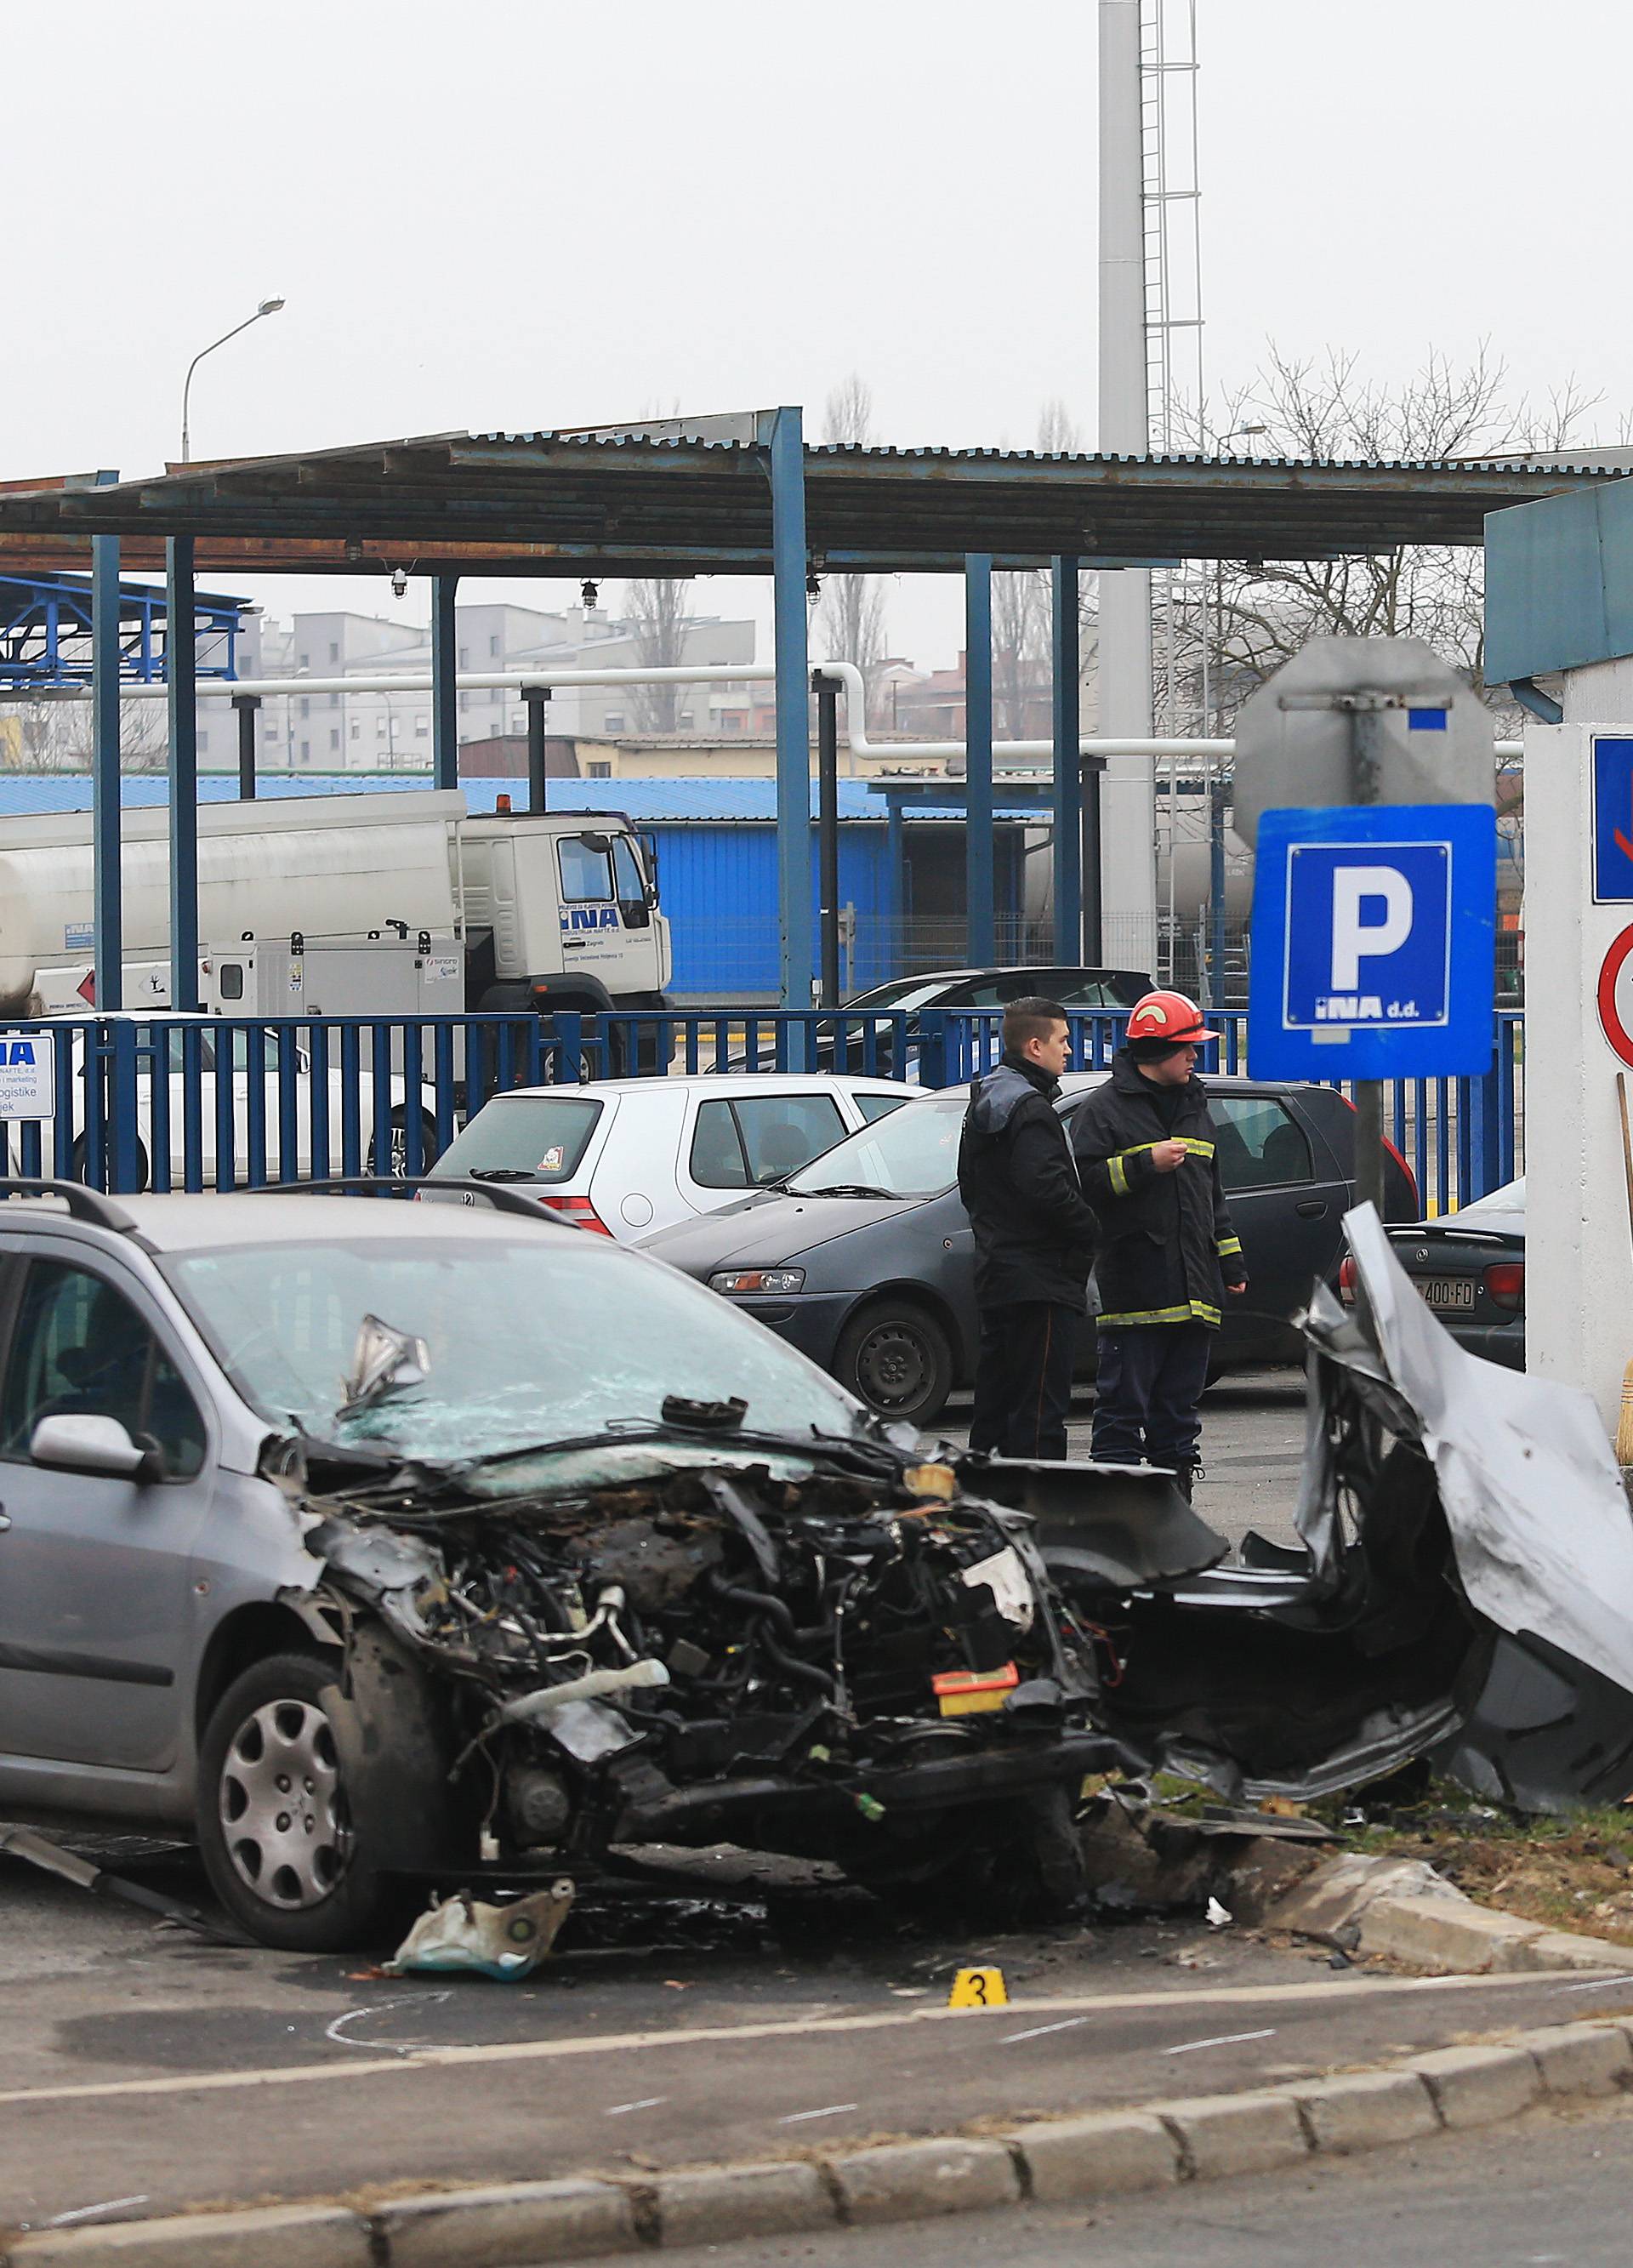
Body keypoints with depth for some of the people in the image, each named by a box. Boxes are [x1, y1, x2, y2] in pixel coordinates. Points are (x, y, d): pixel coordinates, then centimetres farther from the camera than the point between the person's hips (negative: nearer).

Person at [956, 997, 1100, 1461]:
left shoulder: (983, 1103, 17)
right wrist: (1089, 1230, -13)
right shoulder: (1030, 1109, -15)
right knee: (1039, 1407, -9)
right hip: (1039, 1282, -10)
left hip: (994, 1275, 10)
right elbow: (1045, 1188, -25)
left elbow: (969, 1186, 23)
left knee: (995, 1404, 14)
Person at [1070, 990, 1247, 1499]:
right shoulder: (1106, 1108, -3)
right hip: (1133, 1283, -7)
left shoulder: (1194, 1108, 20)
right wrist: (1146, 1164, -19)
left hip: (1193, 1290, 7)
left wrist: (1231, 1265, 23)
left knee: (1180, 1407, 10)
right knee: (1123, 1404, -7)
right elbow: (1085, 1180, -12)